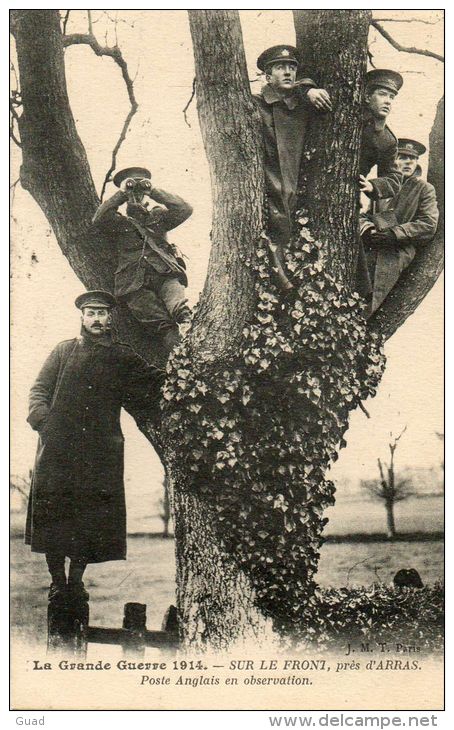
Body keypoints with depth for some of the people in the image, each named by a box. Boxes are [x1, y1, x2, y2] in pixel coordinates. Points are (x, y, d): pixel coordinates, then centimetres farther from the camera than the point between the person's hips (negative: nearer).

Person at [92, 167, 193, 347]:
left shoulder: (158, 216, 29)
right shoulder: (119, 222, 27)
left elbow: (185, 210, 13)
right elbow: (98, 219, 7)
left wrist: (153, 191, 12)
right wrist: (121, 193, 8)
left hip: (164, 274, 0)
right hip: (135, 283, 0)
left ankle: (186, 324, -55)